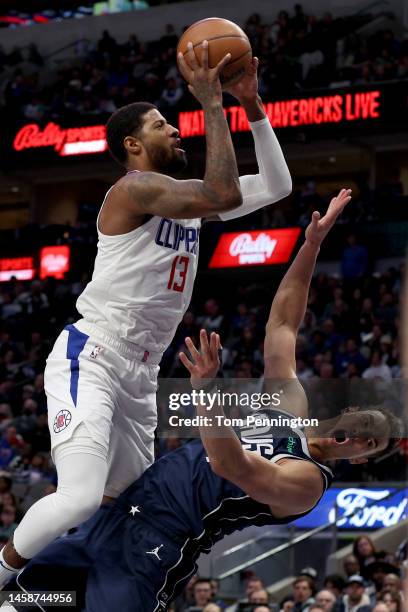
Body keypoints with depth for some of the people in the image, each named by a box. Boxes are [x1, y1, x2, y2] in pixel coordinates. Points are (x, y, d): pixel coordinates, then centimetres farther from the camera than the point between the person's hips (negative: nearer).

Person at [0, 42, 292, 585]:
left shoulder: (185, 197, 14)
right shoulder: (136, 187, -13)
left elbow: (276, 186, 17)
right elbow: (225, 195, -28)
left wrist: (253, 106, 8)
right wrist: (212, 104, -22)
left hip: (140, 372, 10)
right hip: (91, 358, -10)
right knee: (79, 499, -23)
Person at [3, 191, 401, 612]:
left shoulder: (308, 480, -14)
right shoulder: (293, 403, 11)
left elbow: (232, 466, -32)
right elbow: (282, 321, 14)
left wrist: (206, 389, -47)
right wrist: (314, 242, 4)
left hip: (153, 547, -9)